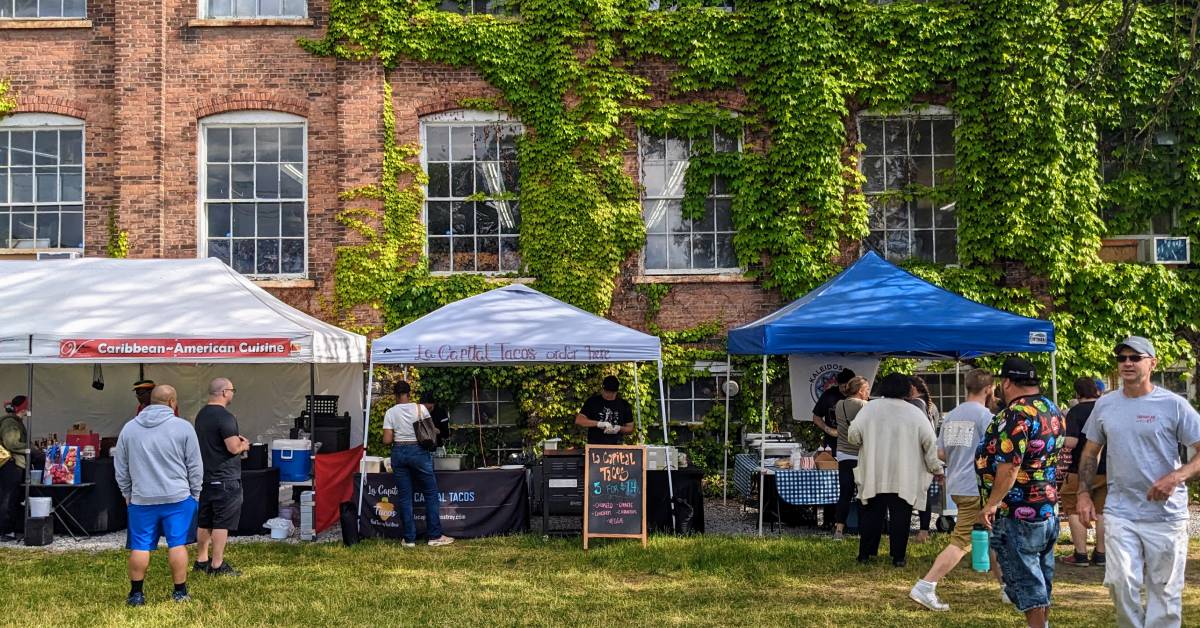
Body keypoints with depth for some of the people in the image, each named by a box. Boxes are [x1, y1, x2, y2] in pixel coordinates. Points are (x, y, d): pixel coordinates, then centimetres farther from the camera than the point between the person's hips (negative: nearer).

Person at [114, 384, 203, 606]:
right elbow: (195, 467, 0)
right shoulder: (183, 427, -4)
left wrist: (128, 495, 21)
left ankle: (136, 593, 8)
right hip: (177, 497, -2)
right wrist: (194, 495, 10)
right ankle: (180, 592, 7)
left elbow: (121, 469, 11)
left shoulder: (129, 428, 5)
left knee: (140, 546, 6)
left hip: (141, 499, 2)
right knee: (177, 544, 4)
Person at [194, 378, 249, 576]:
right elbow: (233, 448, -23)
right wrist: (244, 446, -1)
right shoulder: (225, 417, -18)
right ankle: (217, 565, -3)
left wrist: (235, 440, 14)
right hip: (225, 478, -9)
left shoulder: (202, 414, 12)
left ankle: (201, 560, 25)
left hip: (205, 476, 9)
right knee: (222, 523, -4)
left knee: (204, 522, 16)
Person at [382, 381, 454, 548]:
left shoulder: (390, 413, -3)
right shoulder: (420, 409, -5)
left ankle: (409, 538, 8)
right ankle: (435, 536, 7)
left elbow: (387, 440, -7)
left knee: (404, 497, 7)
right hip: (418, 451, -1)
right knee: (431, 493, 8)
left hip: (399, 452, 2)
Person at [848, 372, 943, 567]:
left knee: (872, 514, 10)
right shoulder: (915, 413, -2)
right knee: (900, 516, 3)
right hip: (904, 478, -1)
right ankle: (898, 557, 3)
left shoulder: (870, 408, -2)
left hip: (874, 474, 1)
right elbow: (930, 443, -2)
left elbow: (853, 435, -5)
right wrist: (937, 469, 9)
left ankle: (865, 553, 13)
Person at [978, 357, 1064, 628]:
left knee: (1024, 579, -2)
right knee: (1042, 578, 17)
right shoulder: (1053, 410, 10)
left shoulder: (1017, 414, -20)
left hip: (1017, 515, -9)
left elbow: (1009, 465, -25)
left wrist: (992, 503, -20)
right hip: (1049, 509, 9)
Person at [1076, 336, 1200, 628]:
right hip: (1120, 513, 3)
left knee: (1164, 590, 5)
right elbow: (1090, 453, 17)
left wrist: (1175, 477, -21)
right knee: (1121, 582, -6)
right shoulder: (1105, 405, 7)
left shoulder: (1173, 404, -6)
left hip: (1165, 514, -2)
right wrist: (1084, 494, 8)